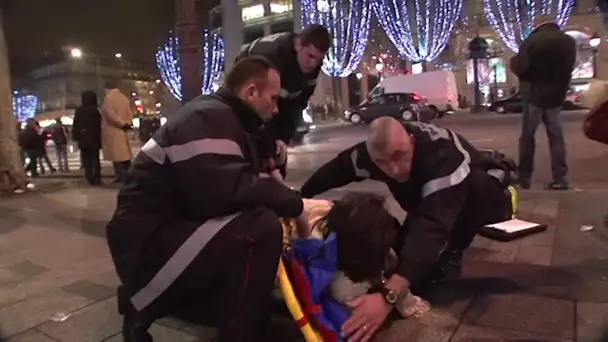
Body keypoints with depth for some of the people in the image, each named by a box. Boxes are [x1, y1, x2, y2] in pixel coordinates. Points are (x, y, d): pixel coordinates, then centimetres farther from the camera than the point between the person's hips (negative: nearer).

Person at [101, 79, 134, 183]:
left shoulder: (108, 97, -7)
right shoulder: (125, 98, 14)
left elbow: (110, 114, -16)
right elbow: (130, 113, 9)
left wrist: (123, 124, -12)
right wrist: (127, 123, -2)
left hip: (111, 130, -7)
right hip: (122, 130, 7)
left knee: (115, 153, -7)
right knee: (124, 152, 10)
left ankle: (121, 176, -11)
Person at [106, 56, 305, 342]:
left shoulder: (227, 121, 14)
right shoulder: (209, 118, -18)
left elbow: (239, 185, 13)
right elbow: (227, 191, -33)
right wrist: (294, 204, -22)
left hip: (177, 234, 10)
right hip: (148, 244, -10)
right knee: (261, 228, -29)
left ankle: (149, 300, 20)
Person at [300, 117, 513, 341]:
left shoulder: (443, 154, -45)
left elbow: (432, 226, -56)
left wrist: (389, 296, -65)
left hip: (481, 195, -5)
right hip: (430, 200, 6)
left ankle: (449, 256, -11)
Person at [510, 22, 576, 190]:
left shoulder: (533, 40, -12)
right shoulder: (569, 42, 9)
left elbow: (518, 67, -14)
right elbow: (568, 69, 20)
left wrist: (514, 60, 6)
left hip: (535, 94, -5)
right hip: (557, 95, 5)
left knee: (527, 135, 4)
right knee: (556, 135, 8)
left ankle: (524, 176, 6)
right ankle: (560, 179, 4)